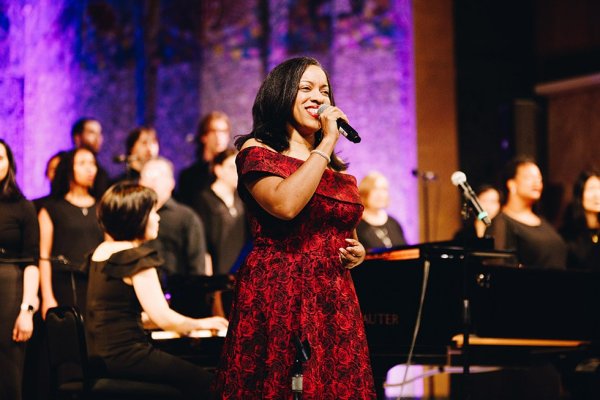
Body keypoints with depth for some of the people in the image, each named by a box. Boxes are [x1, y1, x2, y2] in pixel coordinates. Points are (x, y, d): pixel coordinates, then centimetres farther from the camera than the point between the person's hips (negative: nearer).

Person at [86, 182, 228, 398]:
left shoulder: (101, 252, 12)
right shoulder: (137, 258, -16)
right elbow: (164, 318, -19)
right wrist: (202, 324, -2)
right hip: (125, 355, -10)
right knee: (202, 380, 0)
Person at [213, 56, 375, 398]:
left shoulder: (337, 170, 19)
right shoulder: (257, 151, 1)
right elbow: (285, 204, -19)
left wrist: (357, 252, 8)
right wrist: (327, 143, -12)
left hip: (335, 302, 6)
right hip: (277, 300, -5)